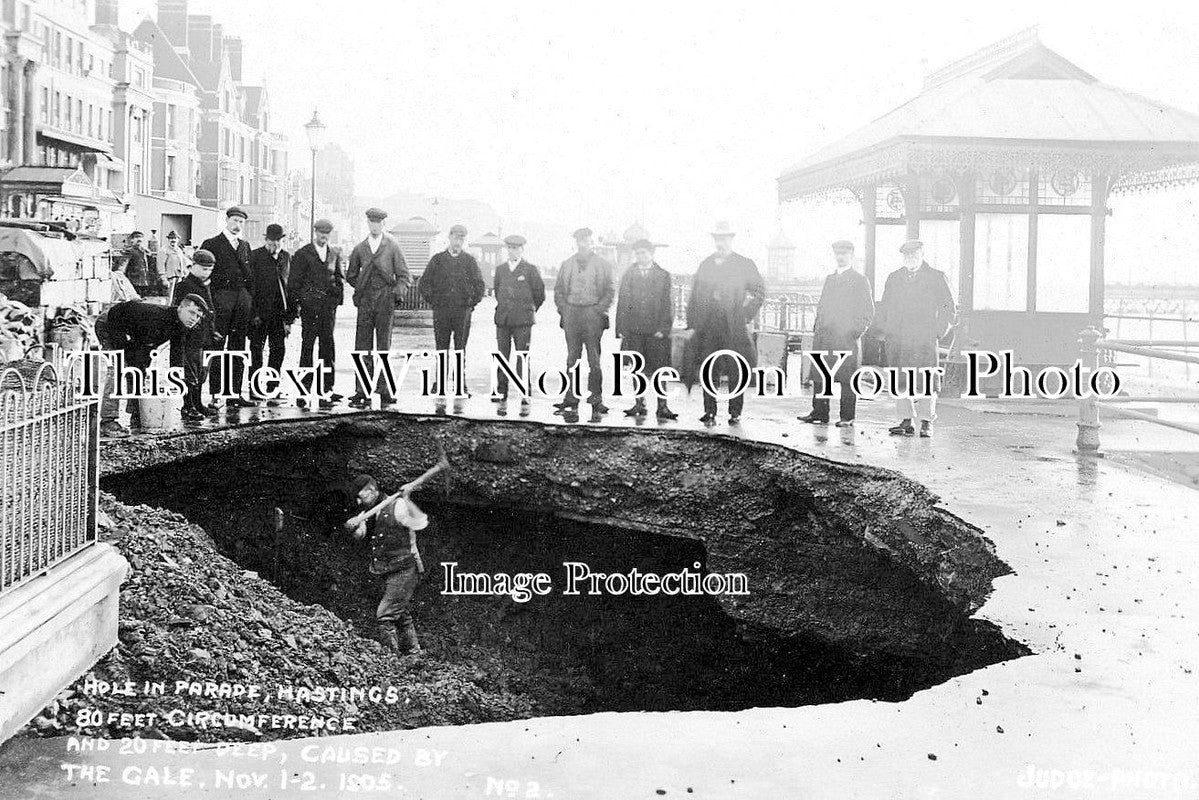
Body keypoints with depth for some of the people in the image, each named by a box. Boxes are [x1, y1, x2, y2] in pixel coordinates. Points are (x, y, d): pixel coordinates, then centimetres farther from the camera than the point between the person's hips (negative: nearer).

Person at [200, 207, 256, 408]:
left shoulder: (245, 245, 18)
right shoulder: (211, 244, 1)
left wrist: (250, 297, 7)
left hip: (242, 297, 6)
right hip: (221, 296, -6)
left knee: (238, 348, 7)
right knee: (216, 347, -6)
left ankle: (235, 393, 11)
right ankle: (215, 394, -4)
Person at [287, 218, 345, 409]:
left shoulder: (334, 254, 15)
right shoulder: (302, 254, 2)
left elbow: (340, 278, 18)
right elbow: (294, 282, 1)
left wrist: (337, 298, 5)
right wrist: (296, 303, -5)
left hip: (329, 305, 4)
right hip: (309, 305, -4)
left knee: (327, 345, 3)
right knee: (307, 345, -2)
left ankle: (327, 389, 7)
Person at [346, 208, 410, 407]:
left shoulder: (392, 246, 4)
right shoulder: (359, 248, 11)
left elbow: (404, 275, 4)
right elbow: (351, 275, 23)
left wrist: (399, 292, -12)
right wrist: (361, 288, 9)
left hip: (385, 301, -2)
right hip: (365, 302, 2)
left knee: (384, 347, 3)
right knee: (363, 347, -3)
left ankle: (384, 391, 8)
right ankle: (363, 392, -3)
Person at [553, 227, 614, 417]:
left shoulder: (602, 264, 4)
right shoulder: (567, 264, 13)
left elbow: (610, 291, 3)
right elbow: (558, 290, 15)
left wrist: (600, 309, -8)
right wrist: (563, 309, 2)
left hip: (593, 314, -3)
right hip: (571, 313, 3)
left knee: (593, 358, -1)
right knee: (572, 357, 4)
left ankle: (595, 398, 2)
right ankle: (571, 397, 6)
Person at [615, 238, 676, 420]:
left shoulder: (663, 275, 5)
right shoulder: (629, 275, 10)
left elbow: (667, 304, 3)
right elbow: (622, 303, 8)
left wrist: (663, 328, -7)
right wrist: (621, 329, 1)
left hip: (656, 331, -2)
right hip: (634, 330, 2)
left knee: (658, 369, -3)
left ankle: (662, 406, 0)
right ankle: (639, 404, 13)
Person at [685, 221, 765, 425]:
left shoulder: (745, 265, 4)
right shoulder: (705, 264, 14)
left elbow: (760, 292, 7)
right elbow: (694, 296, 15)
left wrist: (746, 315, -2)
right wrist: (691, 324, 8)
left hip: (734, 327, -3)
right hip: (707, 328, 3)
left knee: (736, 372, 0)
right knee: (708, 371, 1)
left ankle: (735, 412, 8)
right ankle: (709, 412, 6)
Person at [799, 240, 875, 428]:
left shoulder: (860, 280, 3)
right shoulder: (829, 279, 20)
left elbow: (869, 312, 0)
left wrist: (857, 331, -9)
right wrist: (817, 326, 12)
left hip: (847, 337, -6)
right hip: (824, 338, 6)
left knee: (847, 379, -5)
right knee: (820, 376, 3)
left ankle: (847, 417, -1)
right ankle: (819, 414, 8)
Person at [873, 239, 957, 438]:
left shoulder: (937, 278, 6)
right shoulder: (893, 278, 17)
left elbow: (949, 308, 7)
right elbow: (884, 308, 22)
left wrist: (938, 332, -2)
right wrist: (882, 331, 10)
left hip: (924, 340, -4)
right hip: (896, 339, 4)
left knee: (925, 382, -5)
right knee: (900, 382, 2)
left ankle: (926, 423, 3)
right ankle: (906, 422, 9)